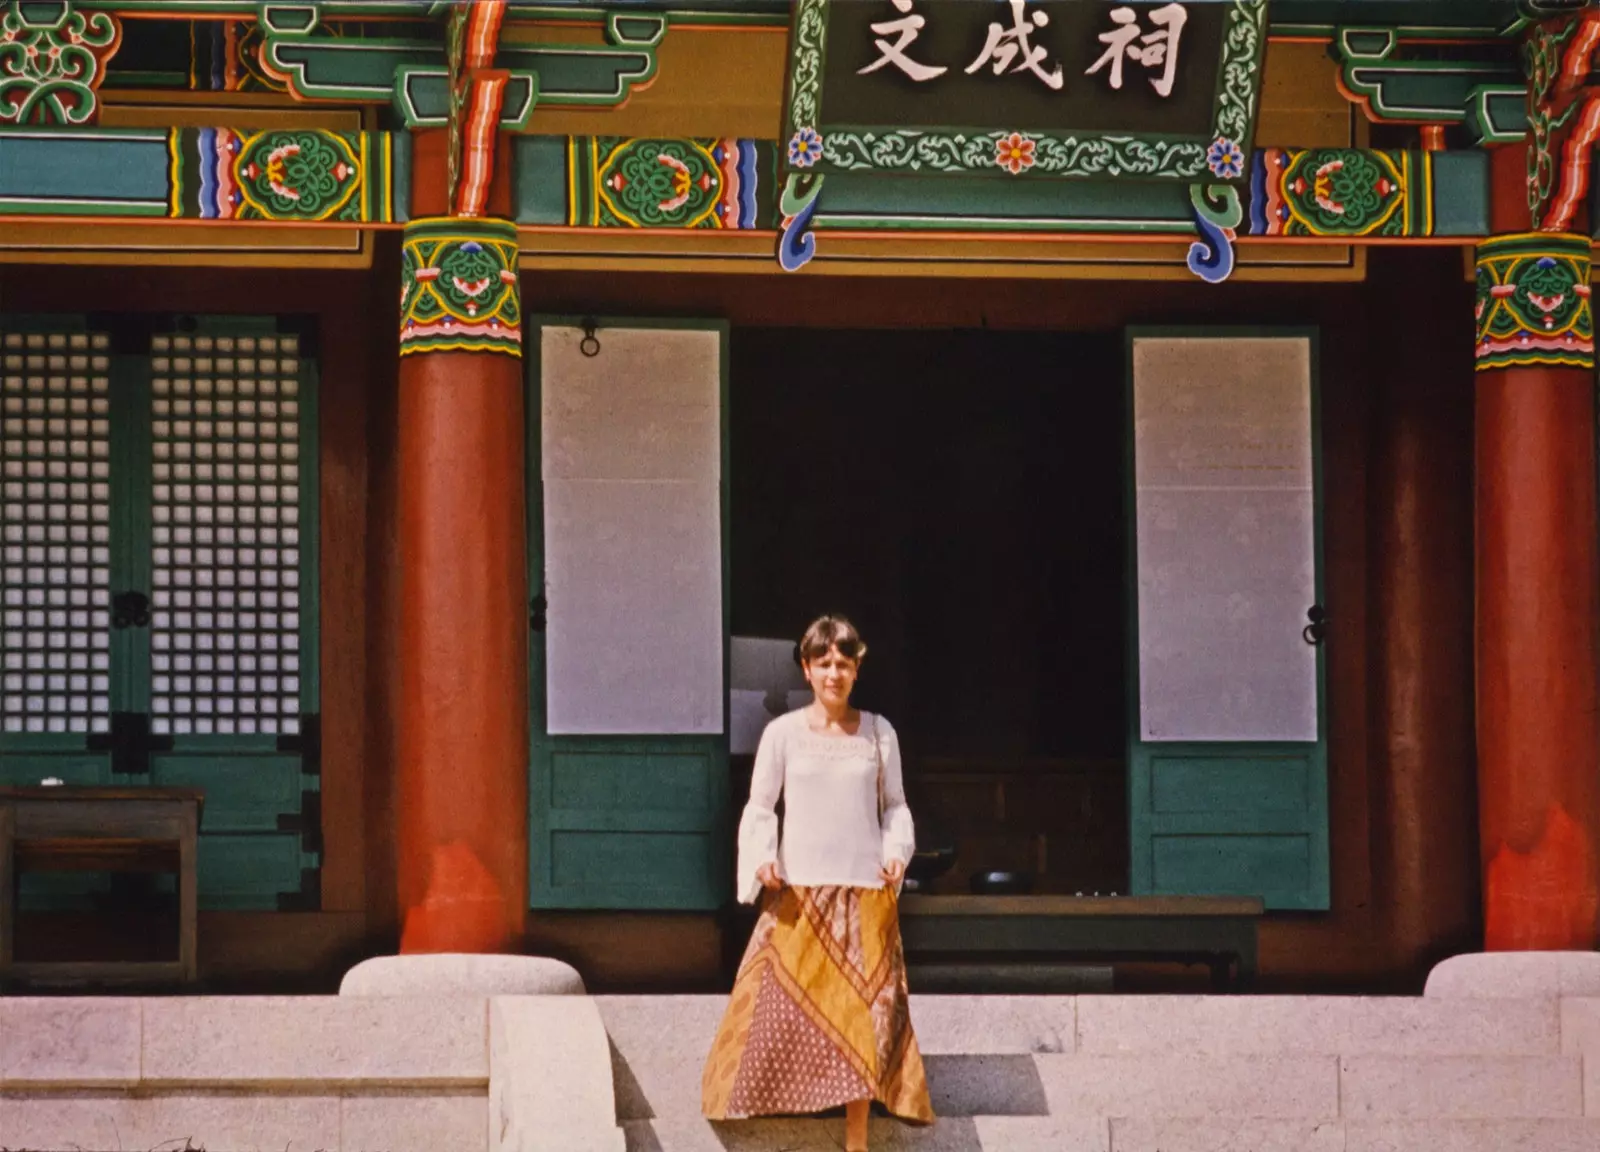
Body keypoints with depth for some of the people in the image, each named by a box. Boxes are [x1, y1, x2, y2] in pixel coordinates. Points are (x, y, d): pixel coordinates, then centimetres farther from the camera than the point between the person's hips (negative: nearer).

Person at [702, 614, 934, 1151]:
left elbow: (894, 805, 15)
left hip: (864, 891, 1)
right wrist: (762, 860, -11)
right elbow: (759, 808, 5)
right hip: (798, 892, -1)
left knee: (863, 1014, -2)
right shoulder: (783, 733, 3)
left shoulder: (878, 733, 8)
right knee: (782, 1005, -7)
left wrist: (897, 852, -3)